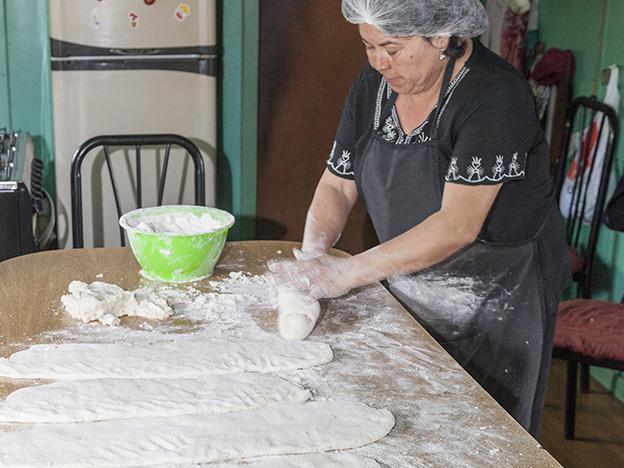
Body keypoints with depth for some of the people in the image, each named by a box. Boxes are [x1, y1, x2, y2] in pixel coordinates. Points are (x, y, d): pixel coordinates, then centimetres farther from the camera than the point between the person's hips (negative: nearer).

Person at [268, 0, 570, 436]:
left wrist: (349, 272, -32)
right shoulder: (374, 86, -2)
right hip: (409, 284, 6)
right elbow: (337, 185, 3)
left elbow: (458, 224, -30)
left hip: (495, 299, -5)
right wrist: (312, 255, -16)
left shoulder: (495, 95, -24)